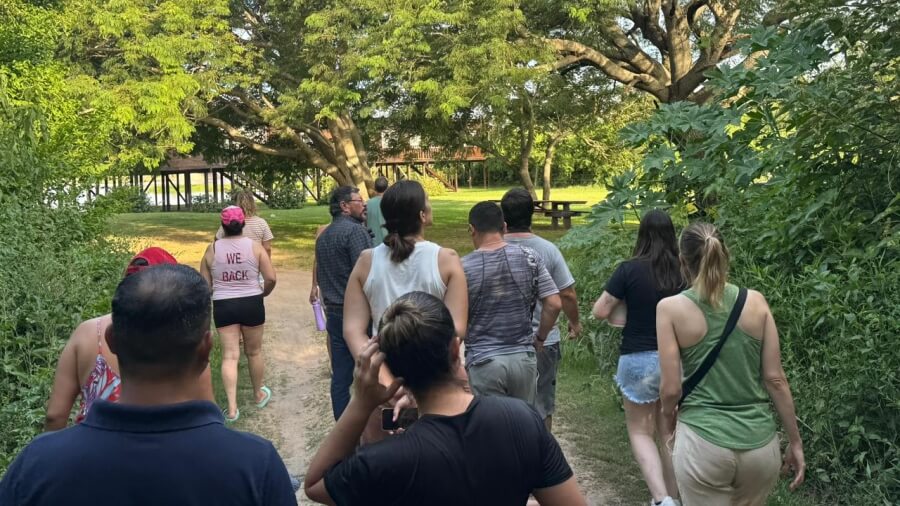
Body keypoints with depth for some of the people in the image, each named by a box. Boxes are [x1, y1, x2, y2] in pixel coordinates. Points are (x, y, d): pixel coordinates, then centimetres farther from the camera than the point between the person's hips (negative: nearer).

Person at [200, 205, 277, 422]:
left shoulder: (212, 249, -2)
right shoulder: (254, 246, -6)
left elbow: (205, 284, 2)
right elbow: (271, 278, -9)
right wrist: (262, 293, 11)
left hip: (223, 306, 1)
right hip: (251, 303, 0)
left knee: (229, 356, 2)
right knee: (254, 352, 15)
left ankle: (232, 408, -3)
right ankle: (259, 394, 33)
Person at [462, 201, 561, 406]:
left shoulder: (463, 267, -9)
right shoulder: (529, 258, -4)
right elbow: (554, 304, -5)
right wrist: (540, 337, 9)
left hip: (483, 362, -2)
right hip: (523, 357, 3)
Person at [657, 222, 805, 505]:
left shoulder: (671, 308, -8)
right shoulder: (755, 302, -1)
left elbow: (671, 388, -9)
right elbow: (775, 379, 0)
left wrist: (668, 416, 13)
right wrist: (795, 442, 10)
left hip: (704, 443, -3)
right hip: (759, 443, 4)